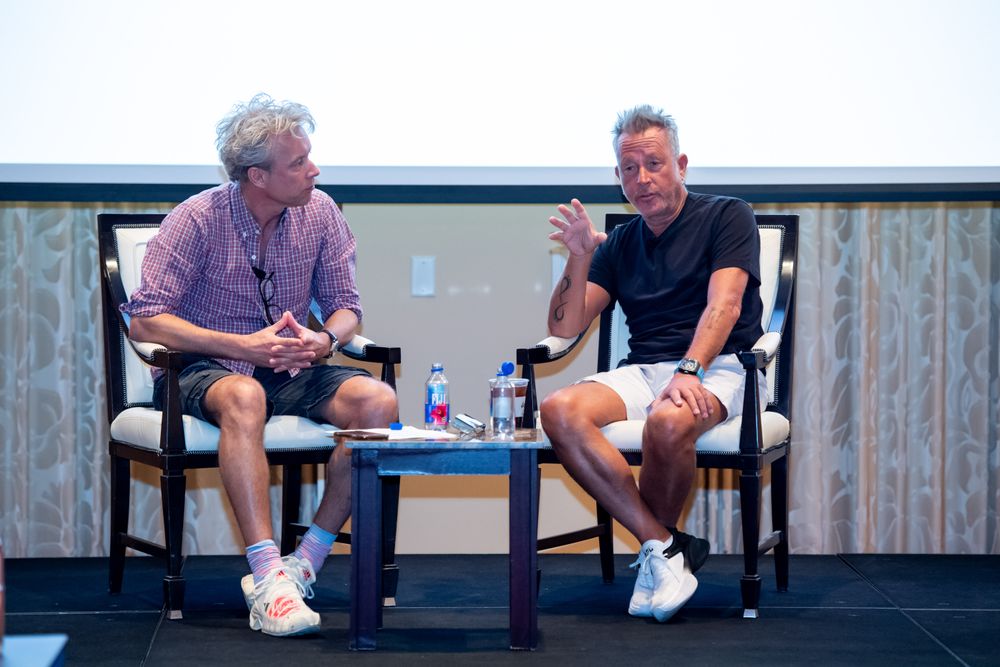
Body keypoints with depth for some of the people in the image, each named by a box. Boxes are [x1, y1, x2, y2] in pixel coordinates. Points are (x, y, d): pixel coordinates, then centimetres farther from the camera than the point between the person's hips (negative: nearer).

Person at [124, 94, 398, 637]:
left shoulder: (319, 213, 1)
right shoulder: (198, 220, -11)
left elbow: (344, 305, 7)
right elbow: (146, 321, -15)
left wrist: (326, 339, -18)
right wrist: (242, 346, -25)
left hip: (288, 370, 4)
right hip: (204, 370, -4)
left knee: (376, 400, -25)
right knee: (244, 397, -40)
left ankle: (304, 561, -23)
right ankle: (267, 576, -44)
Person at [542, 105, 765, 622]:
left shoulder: (726, 216, 7)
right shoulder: (620, 243, 20)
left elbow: (724, 305, -9)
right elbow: (564, 327, 13)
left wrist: (689, 371, -26)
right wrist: (580, 258, -3)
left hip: (717, 368, -4)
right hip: (642, 371, 4)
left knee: (669, 422, -39)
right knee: (559, 411, -27)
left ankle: (658, 548, -12)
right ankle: (665, 546, -24)